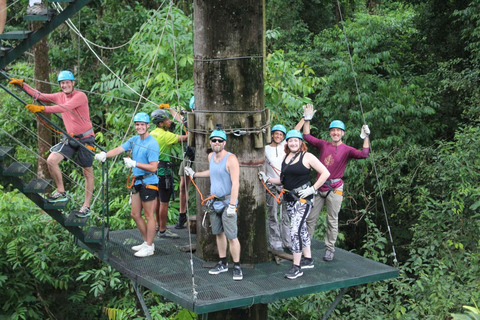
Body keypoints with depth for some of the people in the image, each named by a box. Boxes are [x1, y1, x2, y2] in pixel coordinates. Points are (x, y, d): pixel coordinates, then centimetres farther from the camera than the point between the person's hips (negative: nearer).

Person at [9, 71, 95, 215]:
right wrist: (22, 84, 3)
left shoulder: (80, 96, -17)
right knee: (51, 160, -10)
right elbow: (38, 96, 12)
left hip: (85, 138, -6)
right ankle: (61, 192, 5)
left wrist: (42, 109, -40)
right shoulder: (59, 96, 5)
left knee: (88, 172, 1)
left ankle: (86, 206, 9)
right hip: (70, 138, 6)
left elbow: (65, 107, -33)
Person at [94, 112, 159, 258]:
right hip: (137, 181, 9)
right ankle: (146, 242, 28)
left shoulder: (152, 144, -15)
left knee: (149, 215, 0)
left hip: (149, 183, -9)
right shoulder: (134, 140, 10)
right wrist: (105, 154, -19)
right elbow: (119, 149, -1)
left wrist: (134, 163, -27)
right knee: (135, 214, 15)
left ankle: (149, 247, 8)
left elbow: (153, 168, -21)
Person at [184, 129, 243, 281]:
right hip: (214, 201, 7)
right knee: (218, 233, 13)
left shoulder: (230, 159, -15)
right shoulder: (211, 156, 10)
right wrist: (194, 174, 33)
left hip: (227, 201, -7)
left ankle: (237, 267, 0)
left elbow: (235, 183, -20)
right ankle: (223, 264, 24)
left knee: (231, 236, -8)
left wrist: (232, 205, -24)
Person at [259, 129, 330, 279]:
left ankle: (296, 267, -8)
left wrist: (312, 189, -15)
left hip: (303, 198, -8)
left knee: (295, 230, -14)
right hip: (290, 198, 8)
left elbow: (325, 173, -11)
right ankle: (308, 260, 29)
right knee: (301, 228, 16)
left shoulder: (307, 156, -8)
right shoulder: (286, 158, 13)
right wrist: (267, 179, 6)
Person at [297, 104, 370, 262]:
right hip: (319, 186, 3)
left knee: (332, 221, 4)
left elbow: (363, 154, -17)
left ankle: (329, 249, 13)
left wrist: (365, 138, -26)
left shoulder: (347, 150, -2)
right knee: (310, 218, 7)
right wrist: (307, 119, 5)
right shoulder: (323, 145, 6)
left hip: (335, 189, -3)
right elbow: (307, 136, 11)